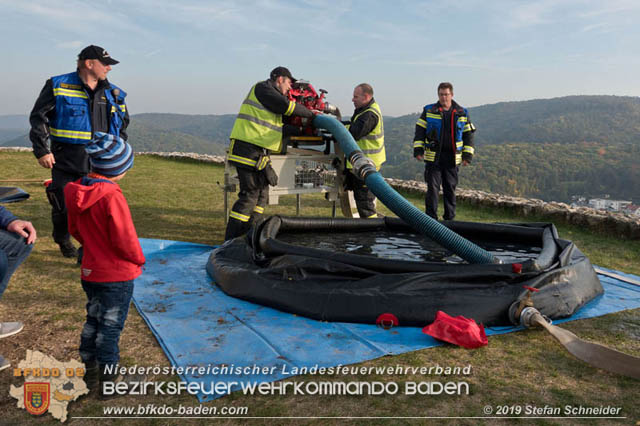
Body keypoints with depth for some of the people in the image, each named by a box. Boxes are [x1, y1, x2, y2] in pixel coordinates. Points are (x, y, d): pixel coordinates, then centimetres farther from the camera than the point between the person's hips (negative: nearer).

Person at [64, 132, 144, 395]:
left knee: (93, 319, 22)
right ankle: (107, 378, 21)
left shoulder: (76, 192, -2)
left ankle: (90, 373, 35)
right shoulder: (112, 197, -26)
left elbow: (74, 229, 10)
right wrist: (139, 259, -6)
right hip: (117, 274, -7)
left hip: (90, 272, 7)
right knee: (111, 325, 7)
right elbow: (125, 239, -23)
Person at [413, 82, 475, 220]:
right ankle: (431, 218, 2)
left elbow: (468, 135, 10)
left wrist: (467, 155, 2)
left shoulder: (462, 114, 9)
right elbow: (419, 132, 5)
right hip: (433, 157, -1)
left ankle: (450, 218, 17)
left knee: (450, 189, 7)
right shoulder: (428, 111, 5)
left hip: (452, 159, 2)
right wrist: (418, 149, -6)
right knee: (432, 188, -5)